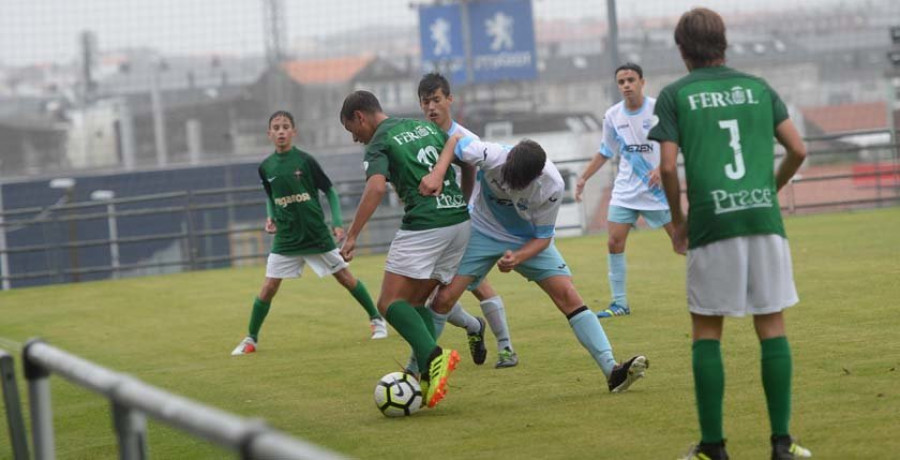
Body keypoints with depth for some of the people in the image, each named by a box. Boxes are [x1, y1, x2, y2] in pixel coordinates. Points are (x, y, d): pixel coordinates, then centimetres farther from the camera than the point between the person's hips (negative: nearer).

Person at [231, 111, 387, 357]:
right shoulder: (266, 167, 0)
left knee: (345, 277, 5)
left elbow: (329, 191, -2)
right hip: (285, 238, 2)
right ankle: (251, 339, 10)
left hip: (317, 235, -2)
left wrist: (337, 222, -10)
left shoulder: (305, 160, -10)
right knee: (268, 288, -4)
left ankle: (377, 320, 22)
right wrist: (271, 218, 1)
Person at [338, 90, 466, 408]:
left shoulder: (378, 144, -2)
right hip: (460, 220, 8)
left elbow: (377, 187, -20)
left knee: (390, 303, -4)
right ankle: (429, 377, 1)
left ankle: (434, 358, -26)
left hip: (424, 225, -8)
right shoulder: (426, 127, 19)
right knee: (416, 301, 15)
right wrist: (462, 203, 34)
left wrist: (351, 236, -21)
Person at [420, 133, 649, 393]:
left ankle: (612, 371, -17)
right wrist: (437, 174, -30)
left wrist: (517, 258, -35)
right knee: (444, 298, -12)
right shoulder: (492, 157, -32)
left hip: (529, 241, 0)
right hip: (483, 233, 1)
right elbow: (455, 142, -12)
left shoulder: (552, 186, -29)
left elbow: (543, 236, -16)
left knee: (567, 294, -16)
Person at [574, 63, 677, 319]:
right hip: (626, 190, 3)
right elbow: (605, 153, 14)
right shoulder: (613, 116, 2)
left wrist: (662, 168, -24)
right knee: (614, 243, -6)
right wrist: (584, 178, 9)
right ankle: (619, 303, 2)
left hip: (657, 188, -3)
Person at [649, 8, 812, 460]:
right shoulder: (758, 88, 12)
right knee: (772, 328, 6)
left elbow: (668, 166, -4)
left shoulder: (674, 95, 4)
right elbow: (798, 151, 8)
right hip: (763, 218, 2)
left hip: (711, 223, -2)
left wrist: (677, 222, 9)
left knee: (707, 332, 7)